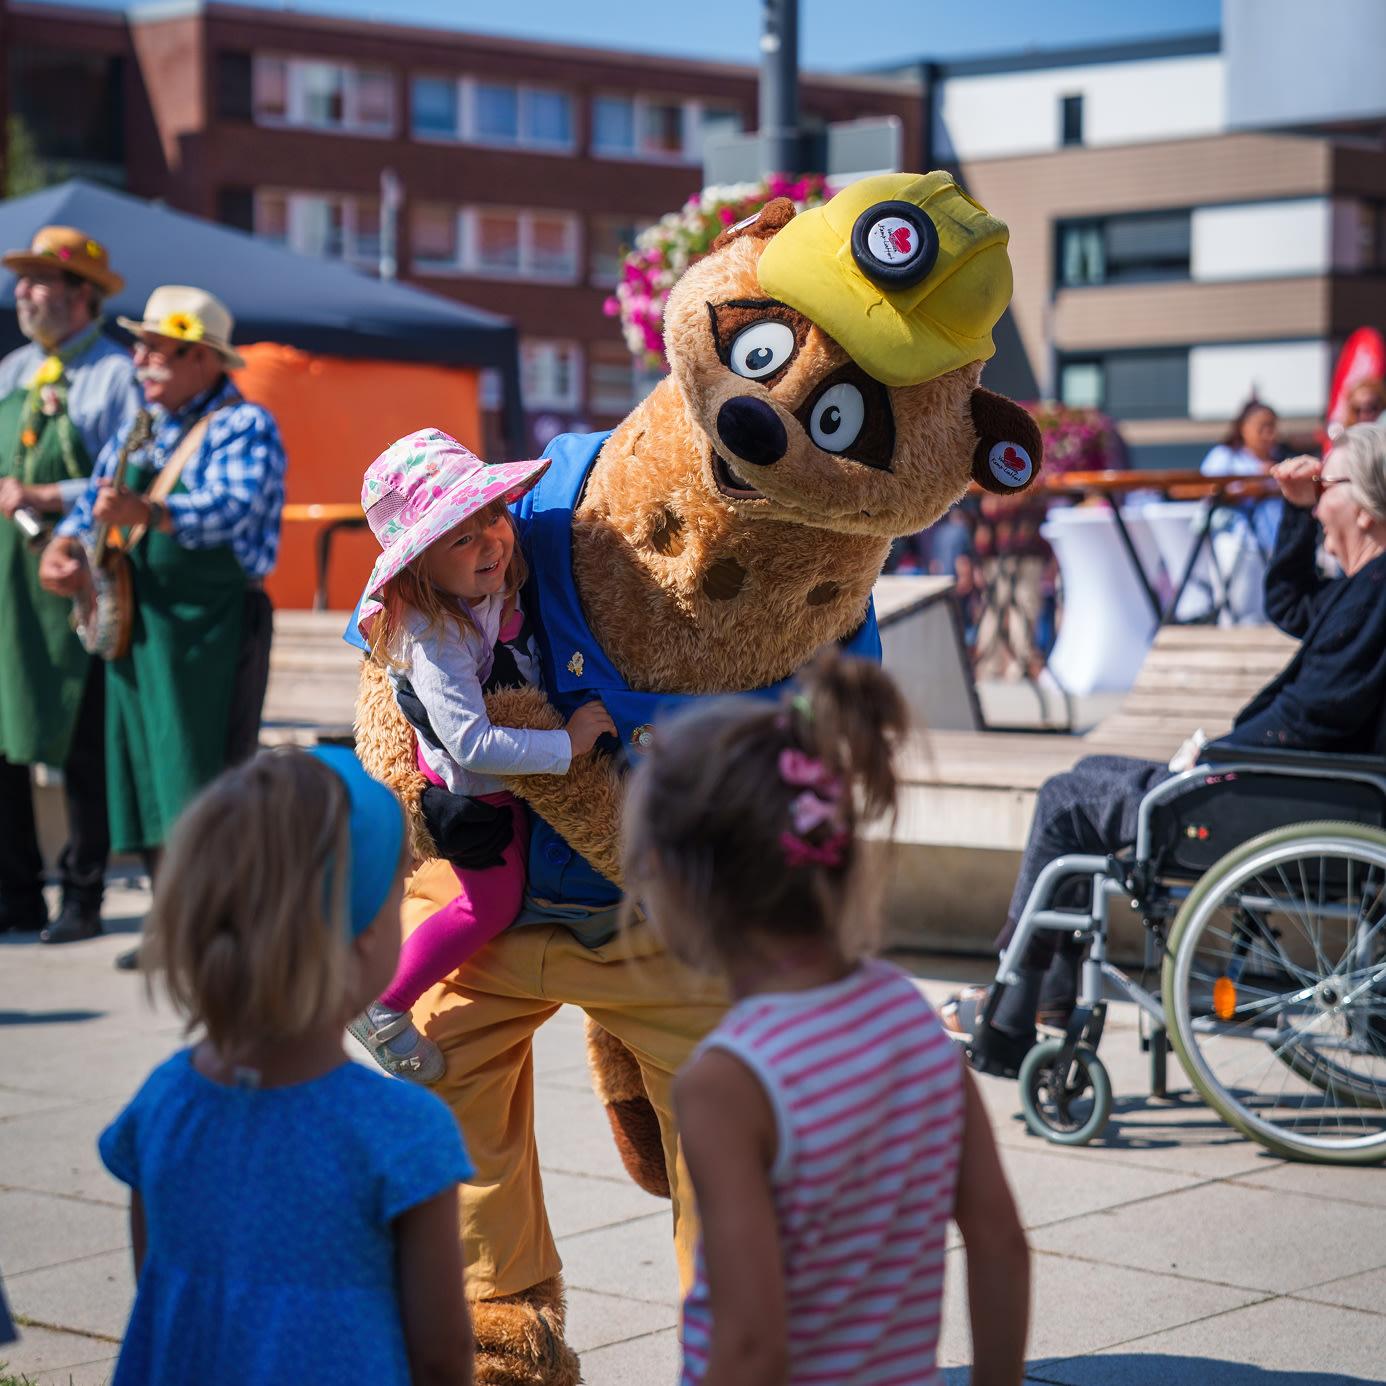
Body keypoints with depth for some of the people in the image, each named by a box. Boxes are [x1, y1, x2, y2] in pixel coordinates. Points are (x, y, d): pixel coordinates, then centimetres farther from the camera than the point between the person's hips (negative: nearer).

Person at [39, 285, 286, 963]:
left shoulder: (243, 425, -8)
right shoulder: (139, 429, 17)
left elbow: (233, 509, -25)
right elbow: (94, 498, 20)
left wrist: (146, 513, -41)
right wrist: (65, 545, -3)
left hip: (212, 622, -8)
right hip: (136, 622, 8)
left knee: (204, 780, -10)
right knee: (146, 774, 9)